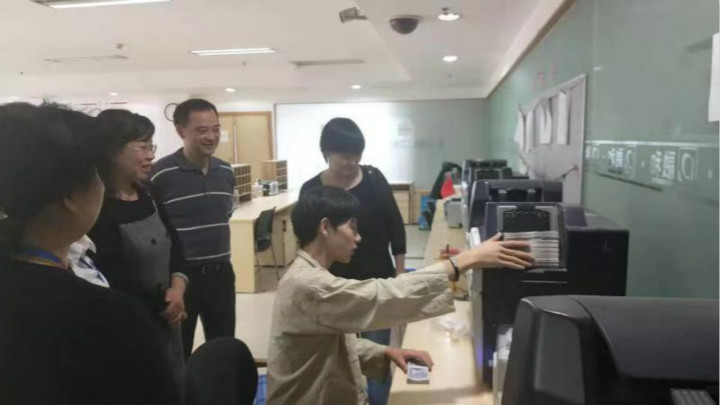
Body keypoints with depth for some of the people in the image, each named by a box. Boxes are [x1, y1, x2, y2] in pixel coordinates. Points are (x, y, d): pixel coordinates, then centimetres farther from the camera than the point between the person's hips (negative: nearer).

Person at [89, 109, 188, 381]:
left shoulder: (148, 196, 5)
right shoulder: (96, 208, -19)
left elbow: (174, 245, 8)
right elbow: (112, 282, -19)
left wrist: (177, 287, -9)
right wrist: (161, 306, -11)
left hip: (166, 322, 7)